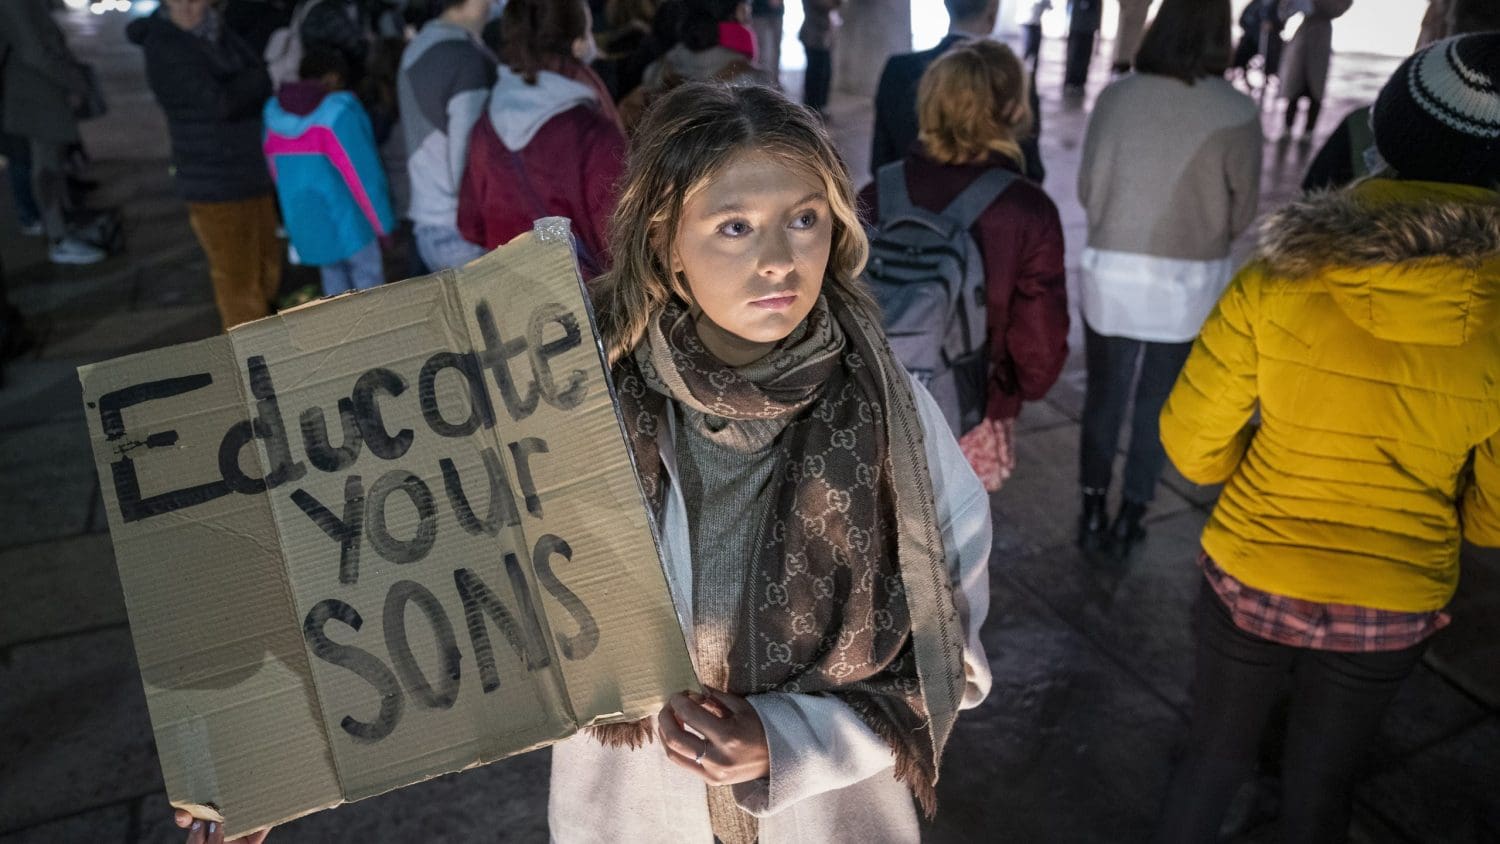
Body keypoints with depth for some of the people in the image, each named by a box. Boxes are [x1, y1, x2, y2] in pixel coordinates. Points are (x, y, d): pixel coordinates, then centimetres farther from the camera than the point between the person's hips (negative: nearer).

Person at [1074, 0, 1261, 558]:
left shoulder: (1115, 96, -8)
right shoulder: (1236, 113, -11)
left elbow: (1086, 188, 1)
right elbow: (1242, 212, -2)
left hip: (1111, 271, 1)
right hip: (1188, 282, -1)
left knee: (1104, 393, 16)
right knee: (1158, 400, 16)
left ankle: (1093, 512, 24)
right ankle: (1130, 517, 25)